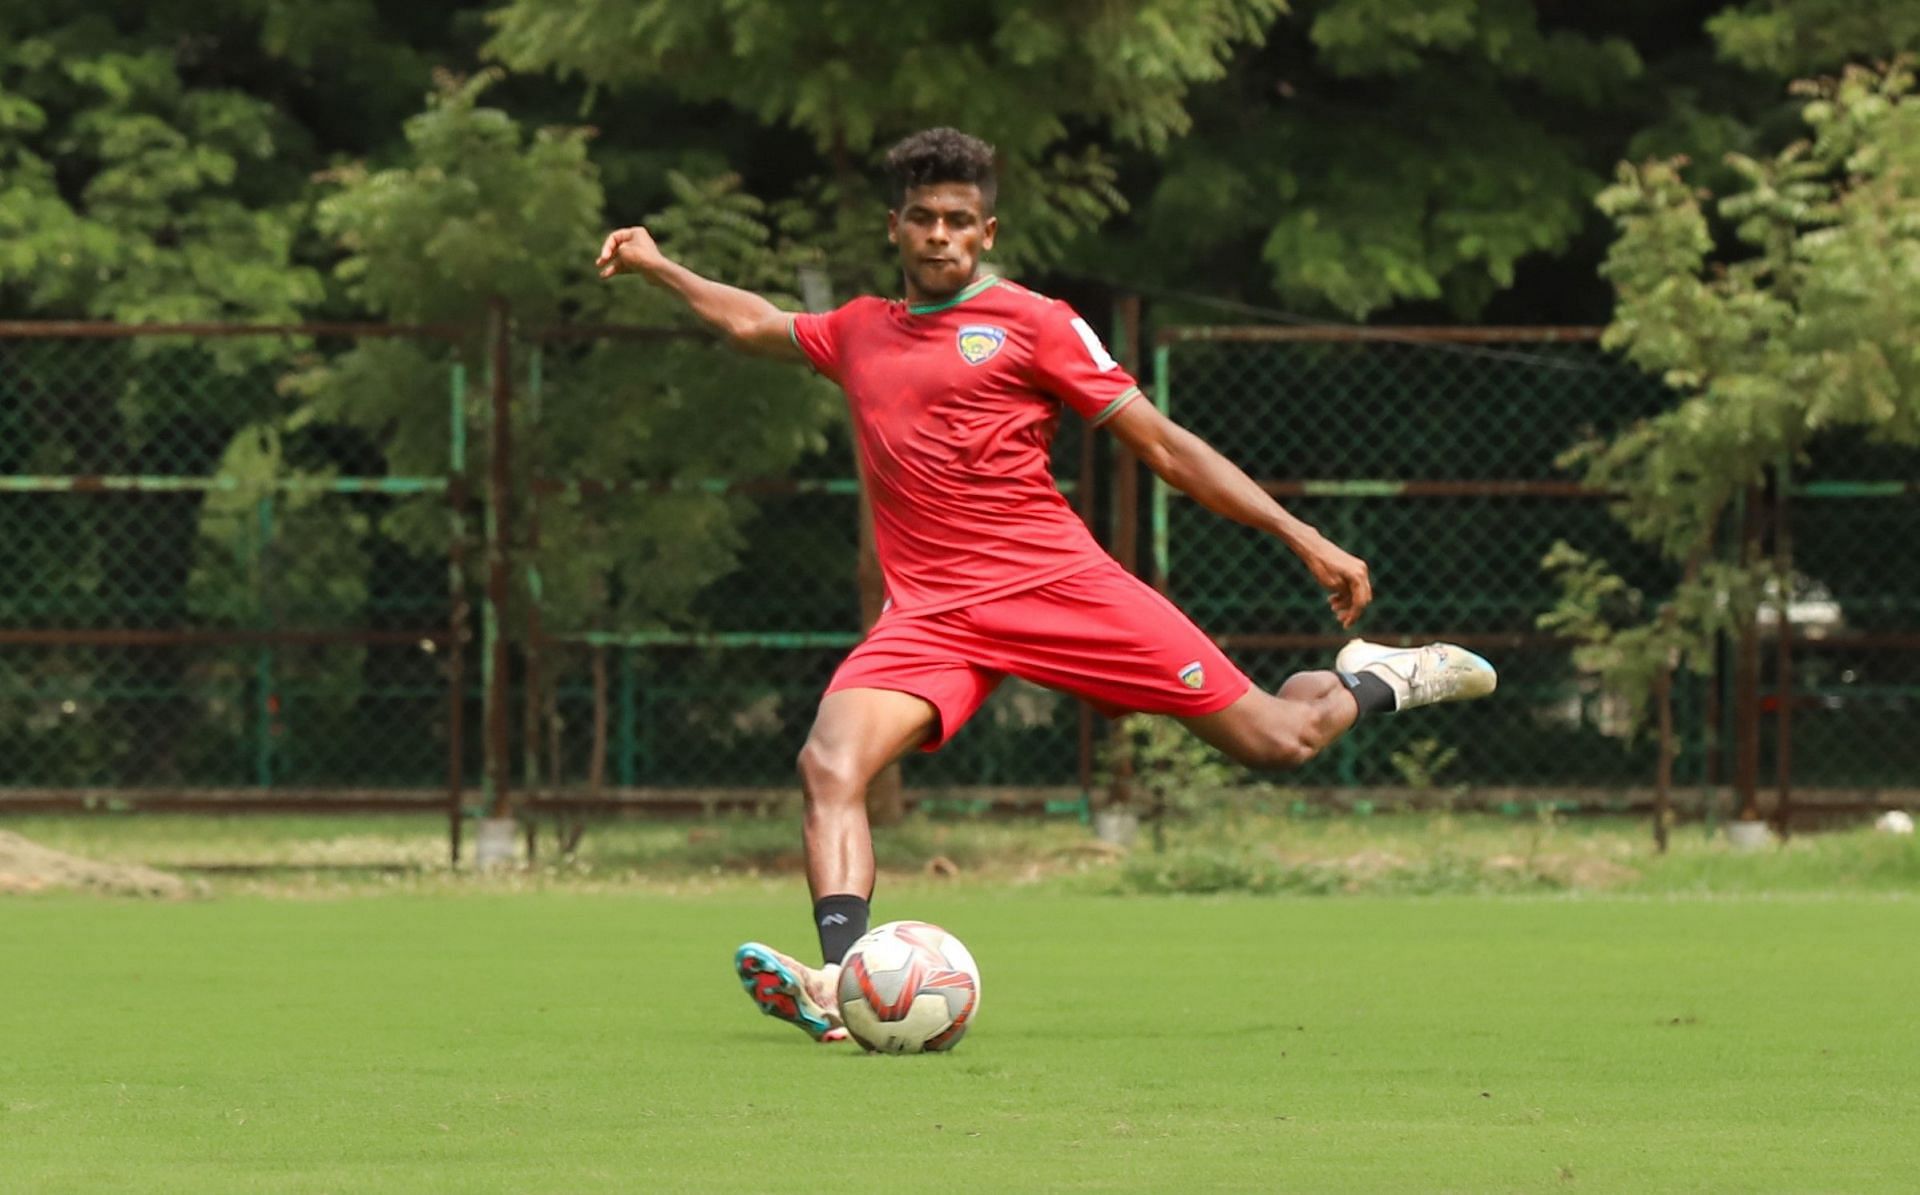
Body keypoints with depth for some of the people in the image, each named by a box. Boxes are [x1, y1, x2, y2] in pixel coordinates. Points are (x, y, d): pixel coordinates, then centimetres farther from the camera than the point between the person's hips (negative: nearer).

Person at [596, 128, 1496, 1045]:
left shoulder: (1031, 323, 5)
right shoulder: (860, 332, 20)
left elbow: (1163, 446, 5)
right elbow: (752, 323, 43)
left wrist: (1303, 539, 1)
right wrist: (655, 266, 42)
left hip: (1057, 585, -3)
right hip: (928, 614, 3)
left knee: (1275, 740, -5)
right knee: (829, 763, -27)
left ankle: (1371, 682, 29)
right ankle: (841, 984, -41)